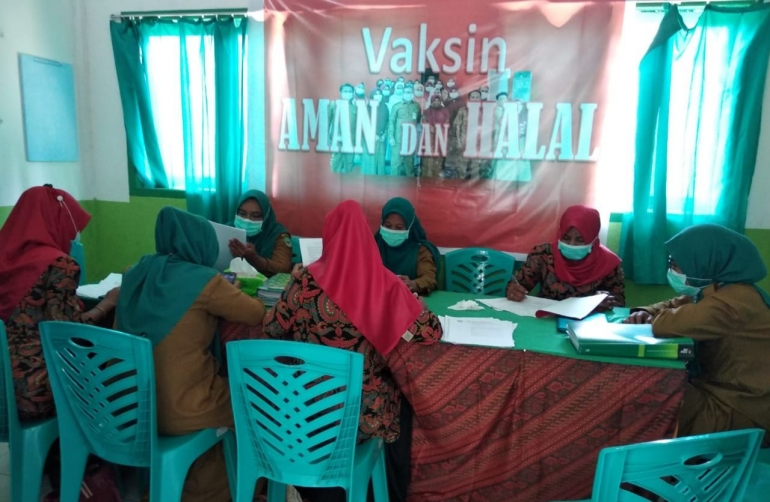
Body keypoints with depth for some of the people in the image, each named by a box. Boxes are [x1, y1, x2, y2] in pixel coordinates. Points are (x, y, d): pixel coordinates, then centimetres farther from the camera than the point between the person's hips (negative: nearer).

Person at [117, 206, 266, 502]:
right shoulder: (203, 280, -17)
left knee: (226, 382, 26)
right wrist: (230, 295, 15)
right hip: (179, 411, -7)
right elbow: (257, 315, -4)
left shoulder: (137, 274, 1)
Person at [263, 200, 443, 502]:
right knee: (399, 400, 31)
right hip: (365, 413, 0)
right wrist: (407, 300, 9)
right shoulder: (385, 284, -14)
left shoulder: (307, 282, -13)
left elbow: (272, 330, -1)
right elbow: (432, 332, -8)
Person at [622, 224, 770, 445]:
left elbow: (671, 324, -40)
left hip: (740, 412, -9)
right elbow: (674, 306, 16)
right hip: (721, 391, 9)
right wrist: (645, 312, -8)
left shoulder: (737, 298, -28)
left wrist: (653, 320, -14)